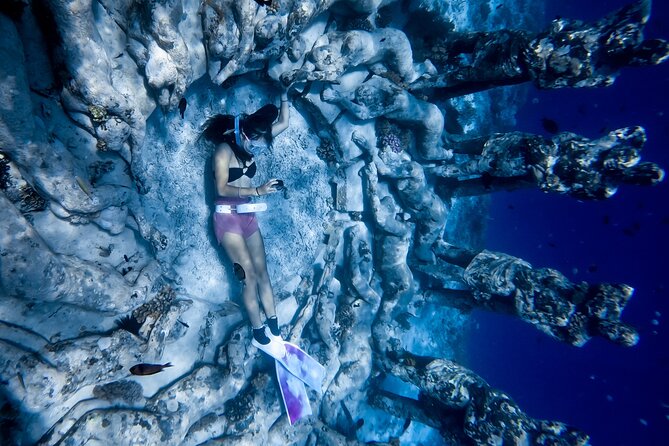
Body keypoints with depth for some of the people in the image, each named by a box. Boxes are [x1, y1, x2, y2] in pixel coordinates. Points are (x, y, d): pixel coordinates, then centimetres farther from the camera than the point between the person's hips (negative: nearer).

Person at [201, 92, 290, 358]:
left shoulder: (252, 144, 7)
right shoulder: (224, 149, -11)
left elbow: (283, 123, 10)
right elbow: (222, 189, -22)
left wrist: (284, 95, 8)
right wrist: (257, 191, -31)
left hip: (248, 215, 6)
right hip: (227, 217, -6)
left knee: (262, 271, 2)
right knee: (249, 275, -10)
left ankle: (274, 329, 8)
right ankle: (259, 335, 1)